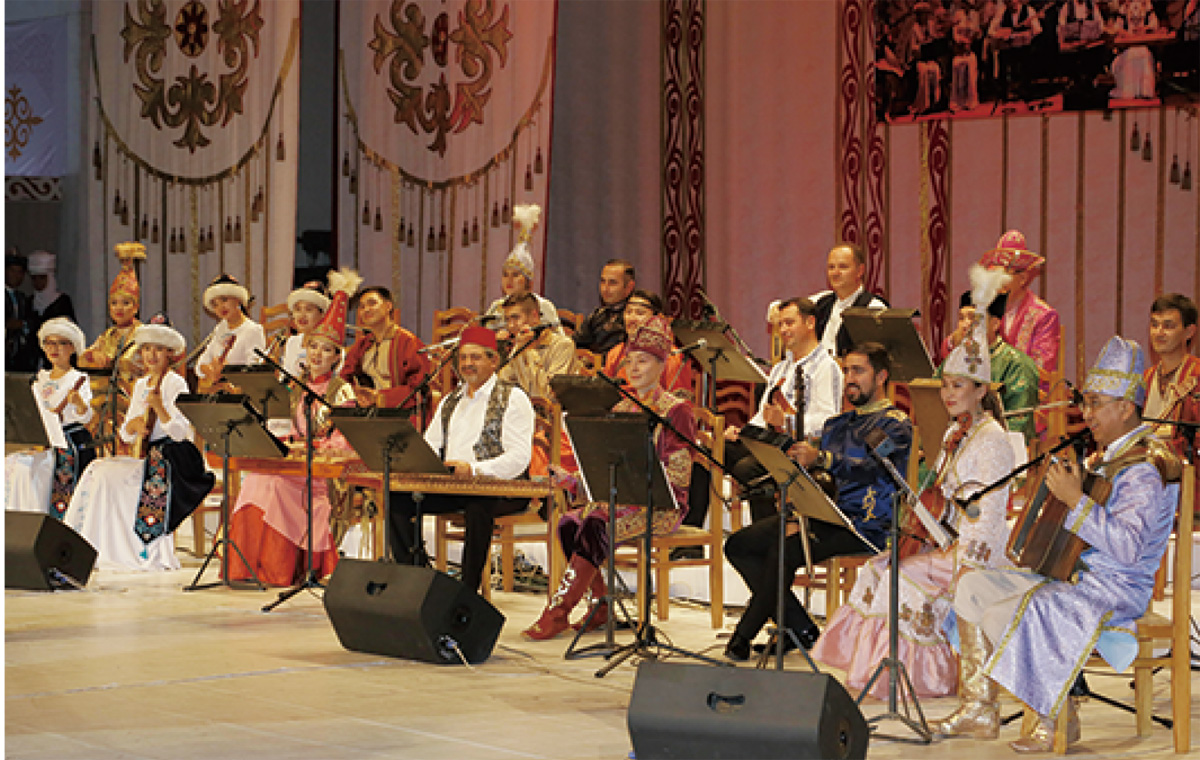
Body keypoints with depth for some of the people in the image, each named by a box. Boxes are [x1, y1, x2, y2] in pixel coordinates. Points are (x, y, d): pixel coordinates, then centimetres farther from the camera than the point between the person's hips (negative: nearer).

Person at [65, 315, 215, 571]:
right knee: (96, 469, -15)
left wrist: (160, 409, -29)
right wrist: (132, 425, -6)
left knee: (107, 473, -24)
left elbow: (181, 432, -15)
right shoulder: (141, 384, 18)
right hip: (146, 457, 7)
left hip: (171, 458, -7)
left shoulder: (175, 383, -4)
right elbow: (126, 435, 17)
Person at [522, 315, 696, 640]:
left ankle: (559, 611, -30)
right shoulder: (621, 409, 18)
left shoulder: (676, 410, -5)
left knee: (595, 527, -32)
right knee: (569, 523, -21)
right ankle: (599, 606, -11)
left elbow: (678, 475, -12)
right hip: (620, 499, 7)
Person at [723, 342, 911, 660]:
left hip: (864, 524, -9)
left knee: (783, 551, -32)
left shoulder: (895, 425, -3)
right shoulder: (839, 423, 23)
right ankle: (801, 629, -10)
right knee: (738, 545, -7)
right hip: (823, 513, 9)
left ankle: (744, 635, -16)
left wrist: (821, 459, -39)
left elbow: (874, 467, -23)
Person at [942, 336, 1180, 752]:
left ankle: (1059, 718, -13)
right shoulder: (1106, 455, 14)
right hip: (1075, 573, 10)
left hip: (1115, 591, -10)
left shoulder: (1144, 470, -18)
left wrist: (1076, 500, -30)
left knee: (1003, 617, -28)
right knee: (973, 586, 4)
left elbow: (1128, 547, -29)